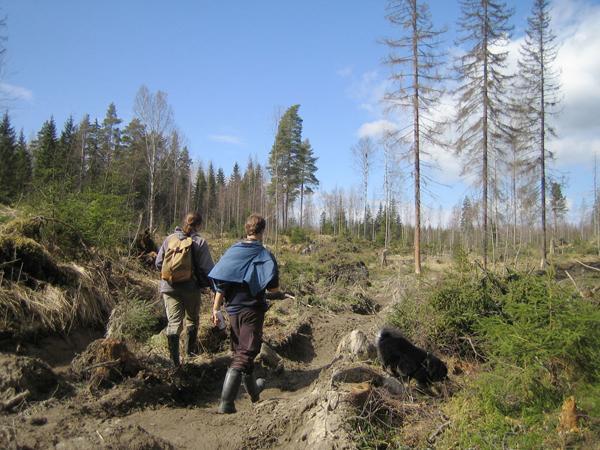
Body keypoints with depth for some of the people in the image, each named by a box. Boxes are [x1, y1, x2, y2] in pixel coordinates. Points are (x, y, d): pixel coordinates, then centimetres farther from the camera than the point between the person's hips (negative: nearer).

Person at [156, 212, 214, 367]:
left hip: (169, 287, 2)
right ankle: (191, 350, 32)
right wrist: (214, 286, 2)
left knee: (173, 321, 4)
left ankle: (174, 359, -3)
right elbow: (207, 268, -11)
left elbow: (158, 263, 7)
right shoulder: (200, 242, -8)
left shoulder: (169, 239, 2)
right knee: (192, 319, 20)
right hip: (191, 287, -2)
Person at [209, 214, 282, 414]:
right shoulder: (265, 255, -10)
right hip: (253, 310, -5)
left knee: (240, 350, 20)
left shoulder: (232, 251, 2)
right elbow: (274, 289, -13)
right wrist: (276, 293, 10)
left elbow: (220, 283, -2)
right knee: (245, 354, 0)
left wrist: (216, 308, 2)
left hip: (233, 309, 5)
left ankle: (253, 390, 39)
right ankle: (226, 402, -8)